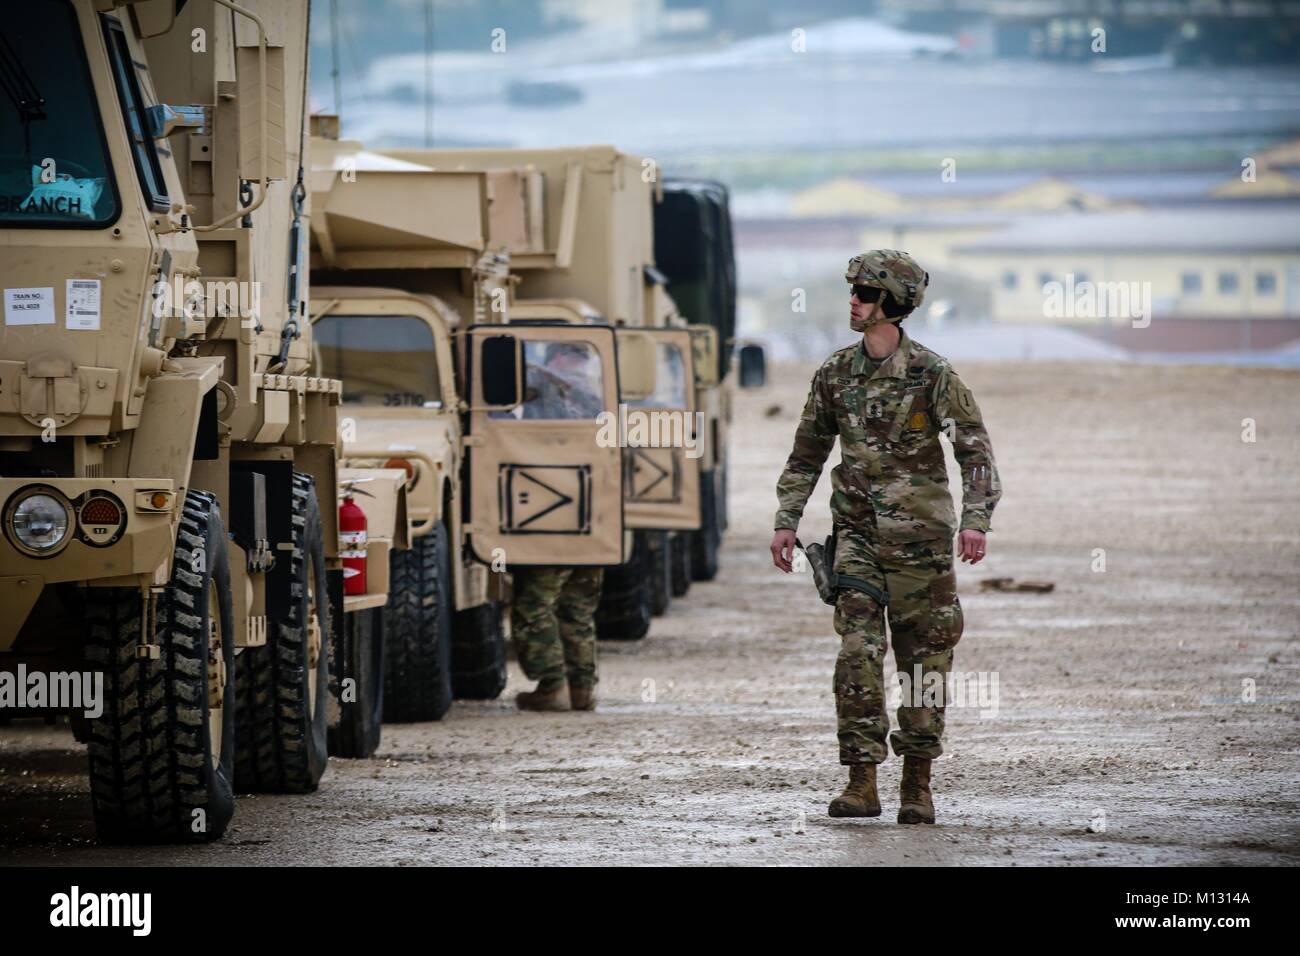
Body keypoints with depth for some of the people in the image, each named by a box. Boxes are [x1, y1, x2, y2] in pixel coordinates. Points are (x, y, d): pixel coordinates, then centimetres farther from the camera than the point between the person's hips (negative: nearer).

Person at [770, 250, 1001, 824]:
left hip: (920, 539, -3)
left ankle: (916, 786, 14)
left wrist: (975, 520, -21)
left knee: (922, 660, 3)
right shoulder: (835, 374, 6)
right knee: (857, 652, -10)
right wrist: (786, 521, 10)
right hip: (857, 535, 3)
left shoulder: (932, 374, -7)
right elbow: (807, 454, 17)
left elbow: (975, 451, -9)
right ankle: (861, 784, -9)